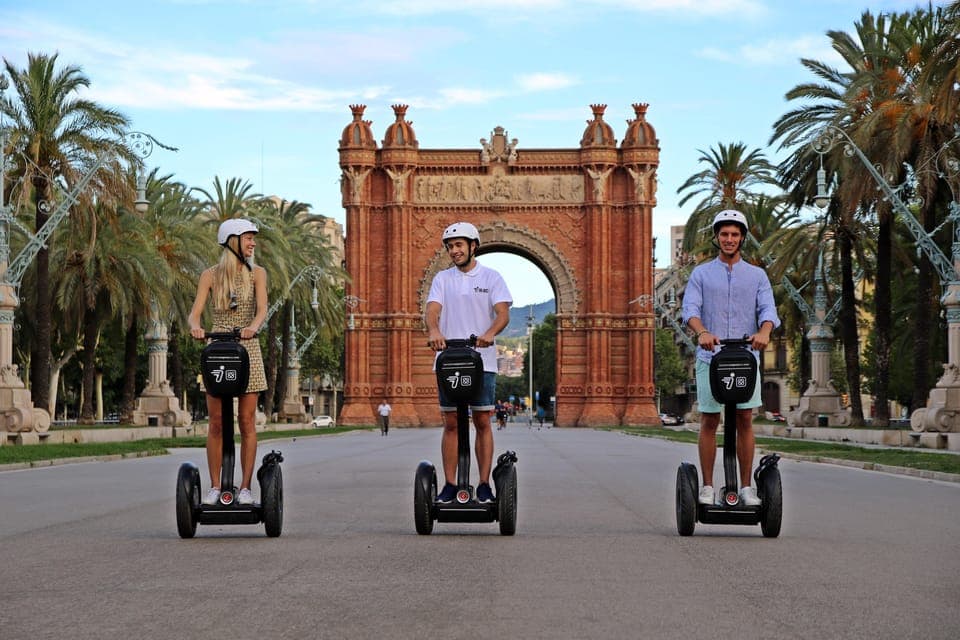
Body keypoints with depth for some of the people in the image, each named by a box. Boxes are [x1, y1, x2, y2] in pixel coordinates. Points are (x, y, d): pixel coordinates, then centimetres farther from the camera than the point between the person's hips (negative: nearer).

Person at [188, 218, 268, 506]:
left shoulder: (256, 273, 6)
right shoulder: (211, 275, 6)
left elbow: (262, 309, -9)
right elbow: (195, 312, -3)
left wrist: (253, 326, -30)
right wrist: (195, 326, -26)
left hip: (247, 350, 0)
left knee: (247, 422, -2)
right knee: (216, 423, 0)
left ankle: (245, 488, 3)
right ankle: (215, 487, 6)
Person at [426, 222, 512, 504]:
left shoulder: (491, 277, 5)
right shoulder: (442, 279, 10)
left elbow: (503, 313, -6)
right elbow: (431, 310, -5)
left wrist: (490, 333, -28)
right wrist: (434, 330, -28)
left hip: (482, 361, -1)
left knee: (482, 423, 0)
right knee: (451, 424, 3)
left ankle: (484, 486, 5)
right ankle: (450, 486, 7)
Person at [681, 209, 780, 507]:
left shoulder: (757, 275, 12)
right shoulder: (701, 274, 8)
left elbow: (768, 308, -2)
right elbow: (690, 309, -5)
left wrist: (763, 332, -25)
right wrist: (702, 332, -27)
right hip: (710, 357, -1)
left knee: (745, 420, -1)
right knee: (709, 421, 1)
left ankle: (746, 487, 6)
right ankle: (707, 487, 6)